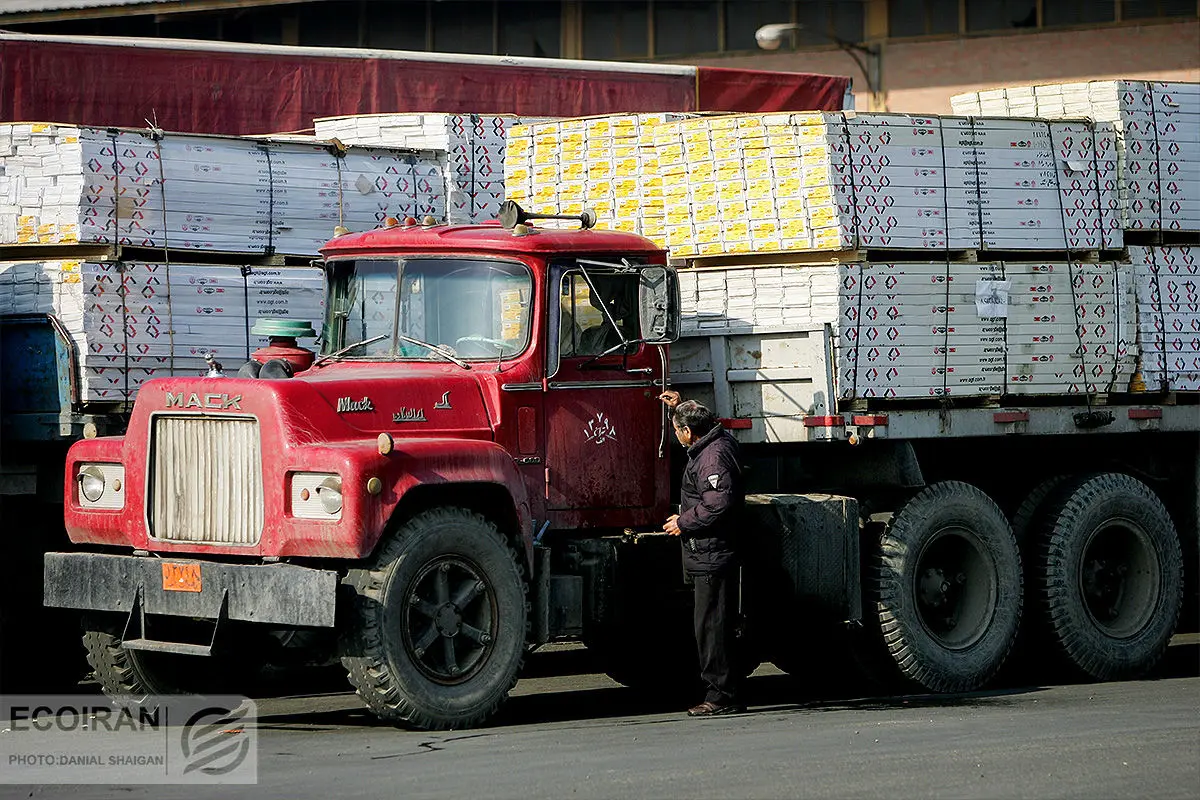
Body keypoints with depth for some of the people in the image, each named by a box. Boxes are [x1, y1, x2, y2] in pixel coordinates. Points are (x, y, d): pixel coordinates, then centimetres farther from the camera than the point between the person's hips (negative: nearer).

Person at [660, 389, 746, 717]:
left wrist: (683, 522, -14)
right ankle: (725, 694, 18)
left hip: (712, 555, -11)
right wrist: (679, 407, 36)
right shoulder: (719, 442, 14)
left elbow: (718, 505, -27)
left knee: (712, 625, -7)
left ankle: (723, 695, -5)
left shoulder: (713, 457, -19)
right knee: (714, 625, 14)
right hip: (711, 553, 11)